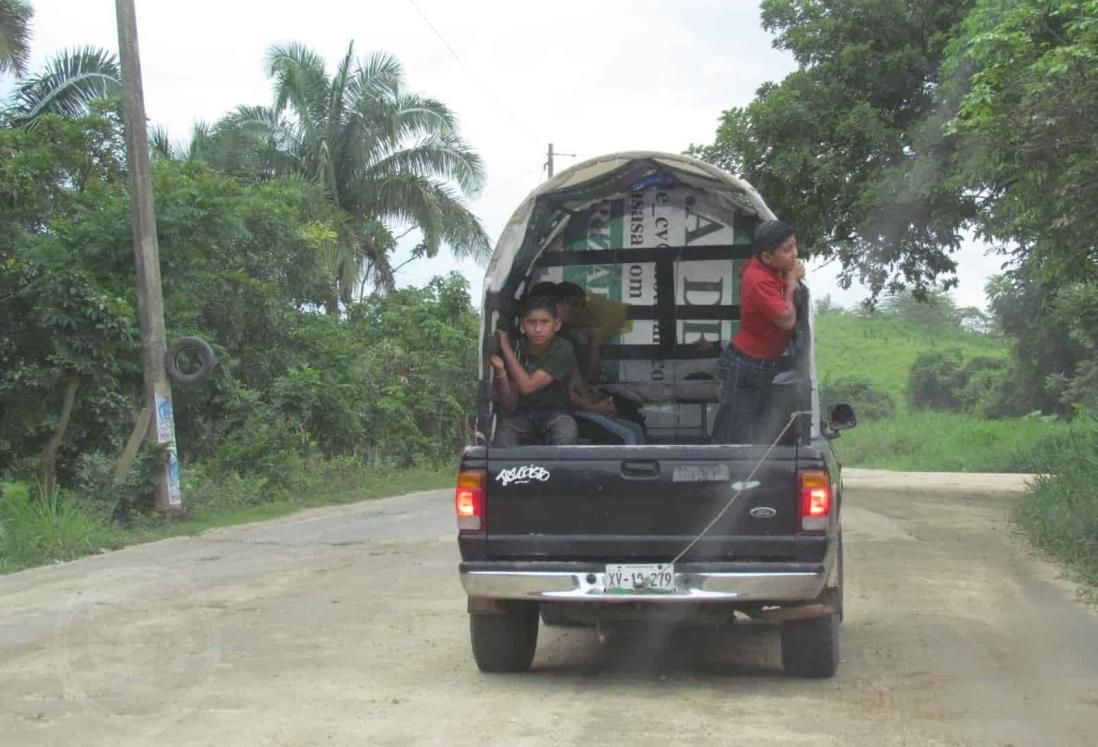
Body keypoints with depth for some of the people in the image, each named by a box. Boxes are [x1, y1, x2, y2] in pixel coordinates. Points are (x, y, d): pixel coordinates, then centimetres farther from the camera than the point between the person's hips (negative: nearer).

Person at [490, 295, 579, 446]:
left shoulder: (563, 351, -14)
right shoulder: (517, 349, -5)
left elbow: (527, 386, -23)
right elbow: (511, 404, -5)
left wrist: (506, 347, -18)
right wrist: (500, 372, -23)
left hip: (554, 412, -2)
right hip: (520, 414, 2)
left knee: (565, 429, -34)